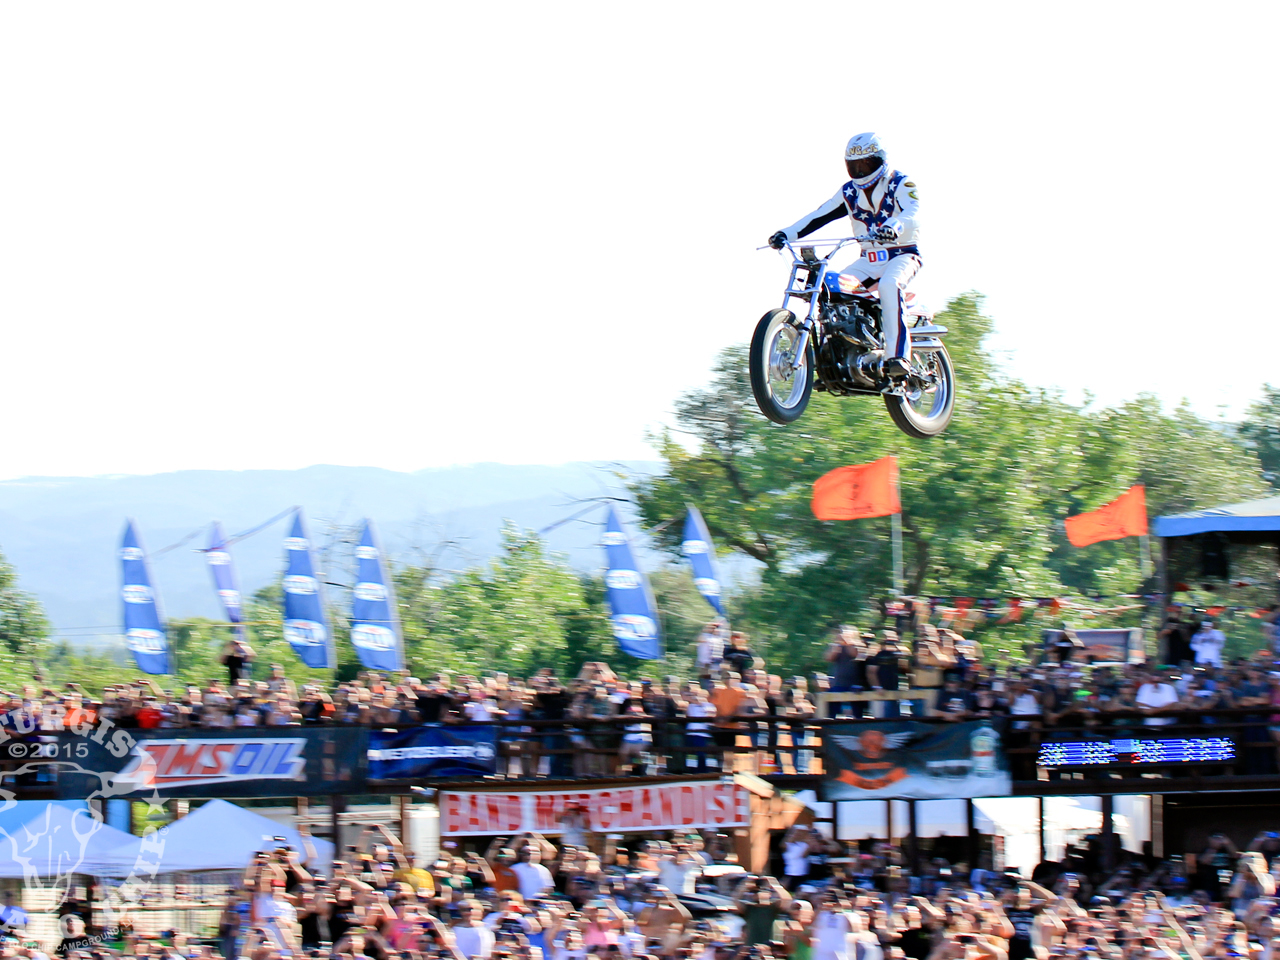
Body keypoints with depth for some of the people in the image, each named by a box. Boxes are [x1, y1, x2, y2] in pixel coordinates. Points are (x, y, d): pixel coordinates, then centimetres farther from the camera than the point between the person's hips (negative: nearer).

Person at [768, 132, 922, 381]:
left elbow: (912, 212, -27)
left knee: (889, 284, -38)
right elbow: (819, 216, 6)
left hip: (902, 255, -6)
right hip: (869, 259, 6)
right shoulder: (849, 192, 10)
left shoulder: (900, 184, -8)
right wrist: (787, 234, -9)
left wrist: (894, 227, -50)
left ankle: (898, 355, -41)